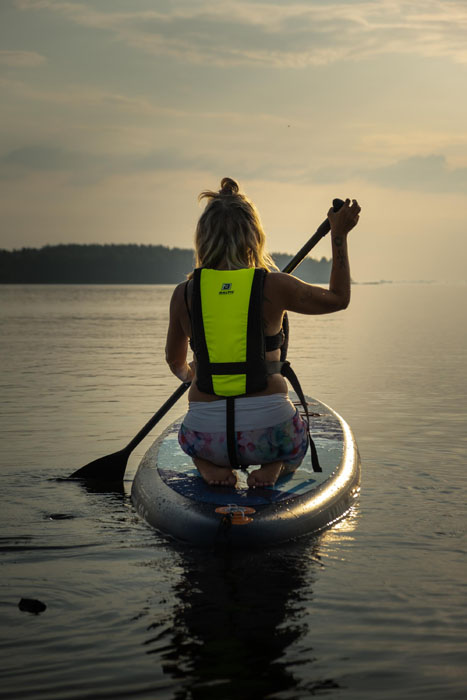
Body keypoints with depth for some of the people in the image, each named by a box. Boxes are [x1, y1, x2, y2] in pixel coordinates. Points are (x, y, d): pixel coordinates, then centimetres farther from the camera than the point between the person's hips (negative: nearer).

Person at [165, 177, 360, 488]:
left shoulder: (184, 294, -1)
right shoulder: (273, 286, -6)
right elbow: (338, 298, 13)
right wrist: (340, 235, 21)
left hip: (207, 436, 1)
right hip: (268, 432, -1)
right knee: (297, 439, 35)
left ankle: (209, 464, 3)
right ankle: (275, 466, 0)